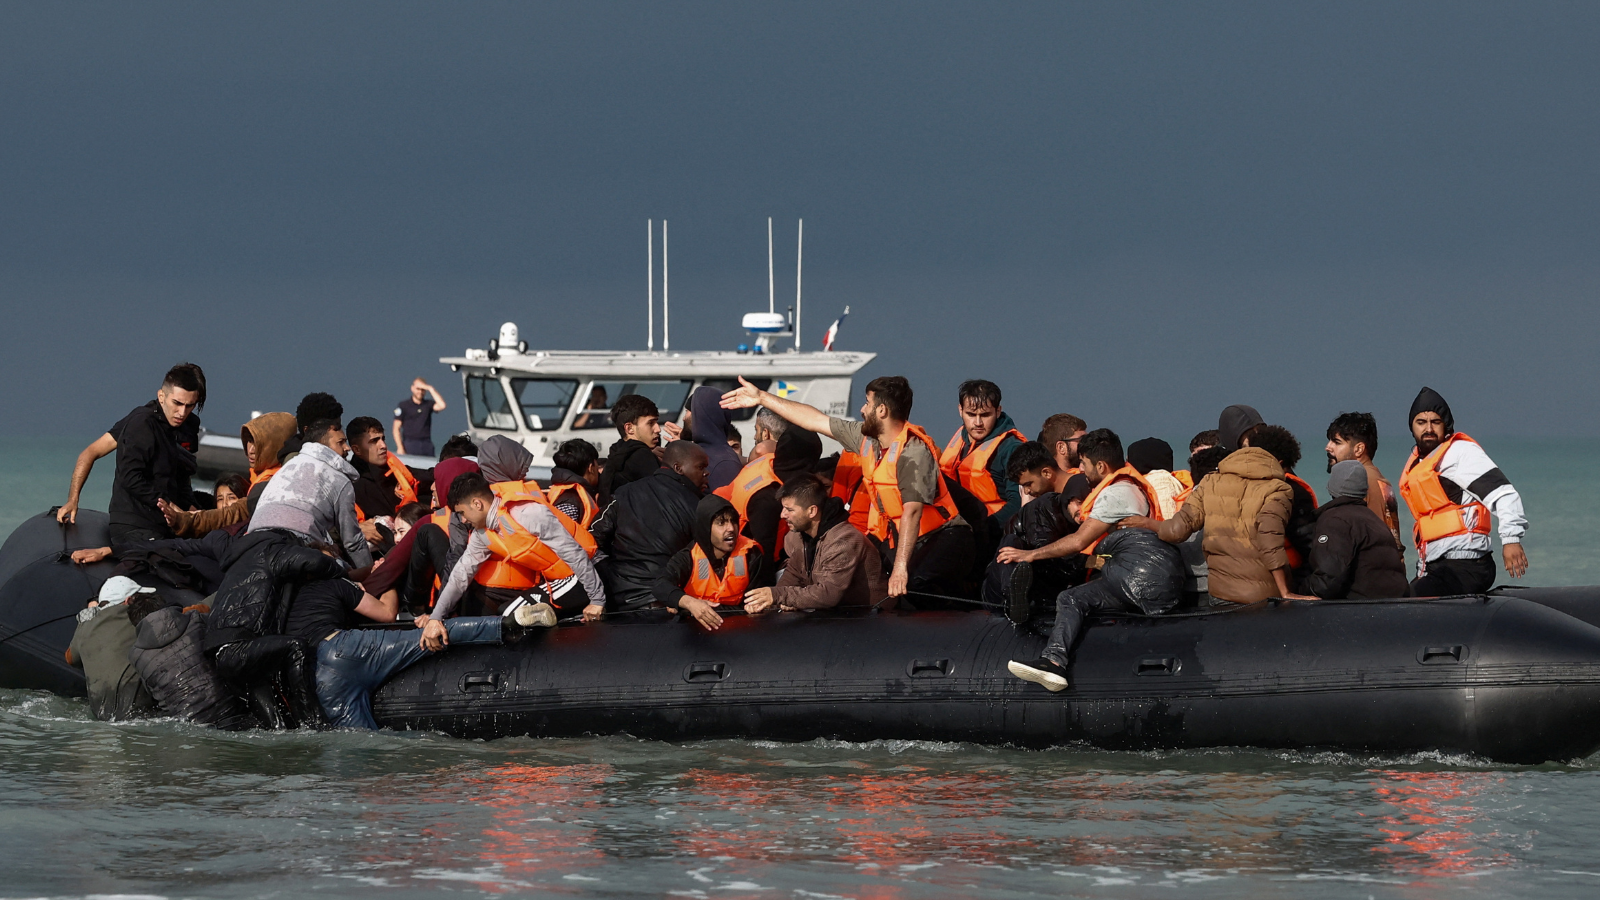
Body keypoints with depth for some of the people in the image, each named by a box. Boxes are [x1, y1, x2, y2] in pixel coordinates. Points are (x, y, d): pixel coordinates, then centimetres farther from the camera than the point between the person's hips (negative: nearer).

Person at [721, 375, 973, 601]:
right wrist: (762, 398, 23)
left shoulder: (914, 452, -21)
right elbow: (816, 420, 17)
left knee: (917, 584, -37)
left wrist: (900, 568, -39)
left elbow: (912, 512, -30)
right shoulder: (866, 438, 6)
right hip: (892, 537, 8)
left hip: (941, 537, -8)